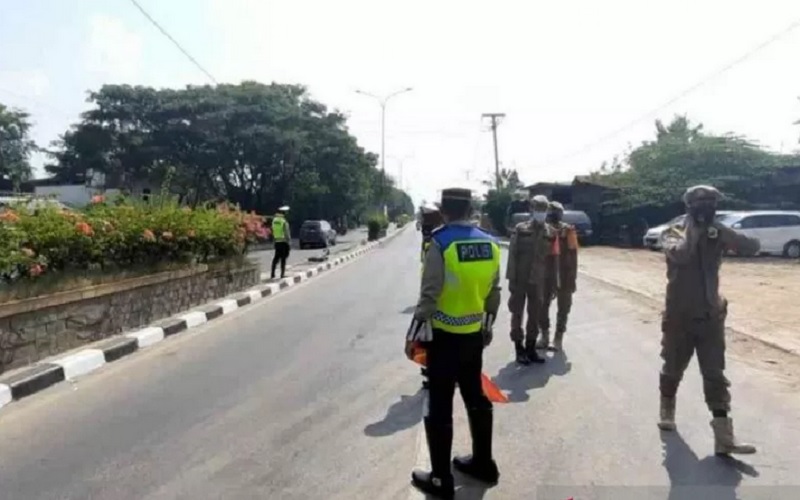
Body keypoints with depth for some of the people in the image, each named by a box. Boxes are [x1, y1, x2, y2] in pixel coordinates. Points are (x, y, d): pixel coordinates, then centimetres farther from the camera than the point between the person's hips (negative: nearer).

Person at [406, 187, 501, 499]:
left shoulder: (440, 244, -18)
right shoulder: (490, 244, 2)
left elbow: (429, 296, -19)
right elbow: (494, 294, 8)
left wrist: (414, 335, -10)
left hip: (444, 337, -6)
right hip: (474, 336, 7)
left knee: (440, 408, 4)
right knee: (476, 398, 20)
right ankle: (483, 463, 35)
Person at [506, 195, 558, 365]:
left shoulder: (551, 233, 4)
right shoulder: (520, 229, -4)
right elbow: (512, 255, -6)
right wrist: (511, 278, -10)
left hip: (538, 281, 3)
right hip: (520, 279, -3)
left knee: (535, 315, 11)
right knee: (517, 314, 5)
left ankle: (531, 349, 24)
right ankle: (519, 350, 17)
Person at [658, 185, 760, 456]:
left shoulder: (716, 237, 2)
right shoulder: (675, 235, -6)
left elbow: (752, 247, -11)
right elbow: (679, 255, -29)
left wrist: (723, 231, -20)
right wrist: (693, 230, -17)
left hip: (710, 317, 2)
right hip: (679, 317, -2)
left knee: (715, 376, -1)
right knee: (673, 369, 12)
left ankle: (724, 437, -2)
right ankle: (667, 411, 37)